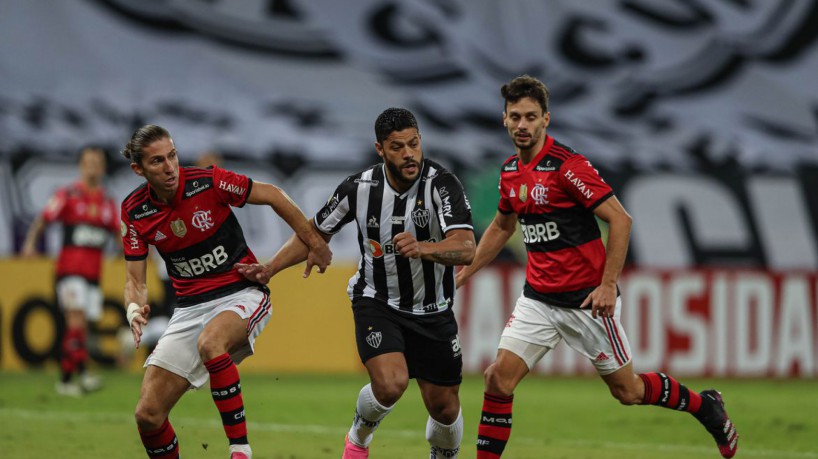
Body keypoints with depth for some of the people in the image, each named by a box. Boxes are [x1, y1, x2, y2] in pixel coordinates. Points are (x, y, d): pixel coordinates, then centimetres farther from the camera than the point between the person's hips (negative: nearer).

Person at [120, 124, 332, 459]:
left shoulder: (208, 182, -15)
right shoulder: (135, 211, -4)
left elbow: (273, 196, -2)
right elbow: (135, 280, 0)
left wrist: (315, 244, 0)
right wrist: (135, 309, -22)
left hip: (242, 294, -4)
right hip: (190, 306, 4)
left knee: (210, 343, -40)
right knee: (148, 415, -7)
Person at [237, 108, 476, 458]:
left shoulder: (442, 184, -20)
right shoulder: (359, 187, -12)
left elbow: (466, 249, -33)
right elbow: (315, 233, 6)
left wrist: (422, 248, -51)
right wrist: (270, 268, -4)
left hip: (433, 311, 1)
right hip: (376, 303, -1)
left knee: (444, 407, 5)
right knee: (390, 384, -25)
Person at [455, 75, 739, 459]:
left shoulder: (567, 165, -17)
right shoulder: (510, 172, 6)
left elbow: (620, 219, -18)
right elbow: (501, 227, 25)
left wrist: (608, 285, -20)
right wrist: (463, 273, 21)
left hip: (586, 298, -6)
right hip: (538, 298, 6)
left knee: (627, 390, 5)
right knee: (499, 378, -10)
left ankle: (707, 407, 29)